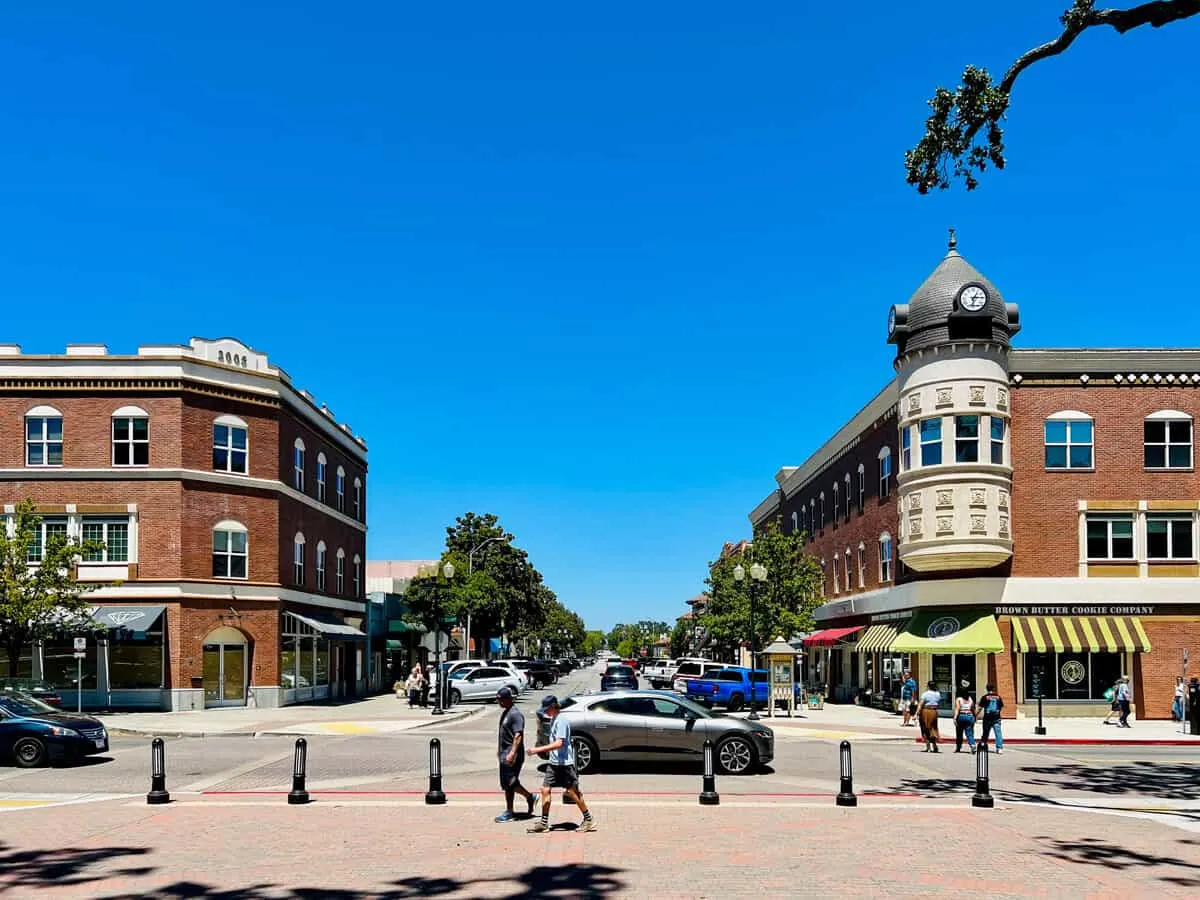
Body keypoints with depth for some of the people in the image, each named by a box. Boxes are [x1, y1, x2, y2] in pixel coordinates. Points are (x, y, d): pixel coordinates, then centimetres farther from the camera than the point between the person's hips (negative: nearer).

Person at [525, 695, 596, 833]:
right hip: (554, 762, 9)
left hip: (565, 763, -9)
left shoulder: (561, 721, -17)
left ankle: (589, 820, 12)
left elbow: (559, 743, -26)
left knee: (572, 792, -1)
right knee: (545, 789, 3)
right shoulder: (553, 720, 13)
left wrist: (538, 749, -28)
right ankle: (544, 822, 9)